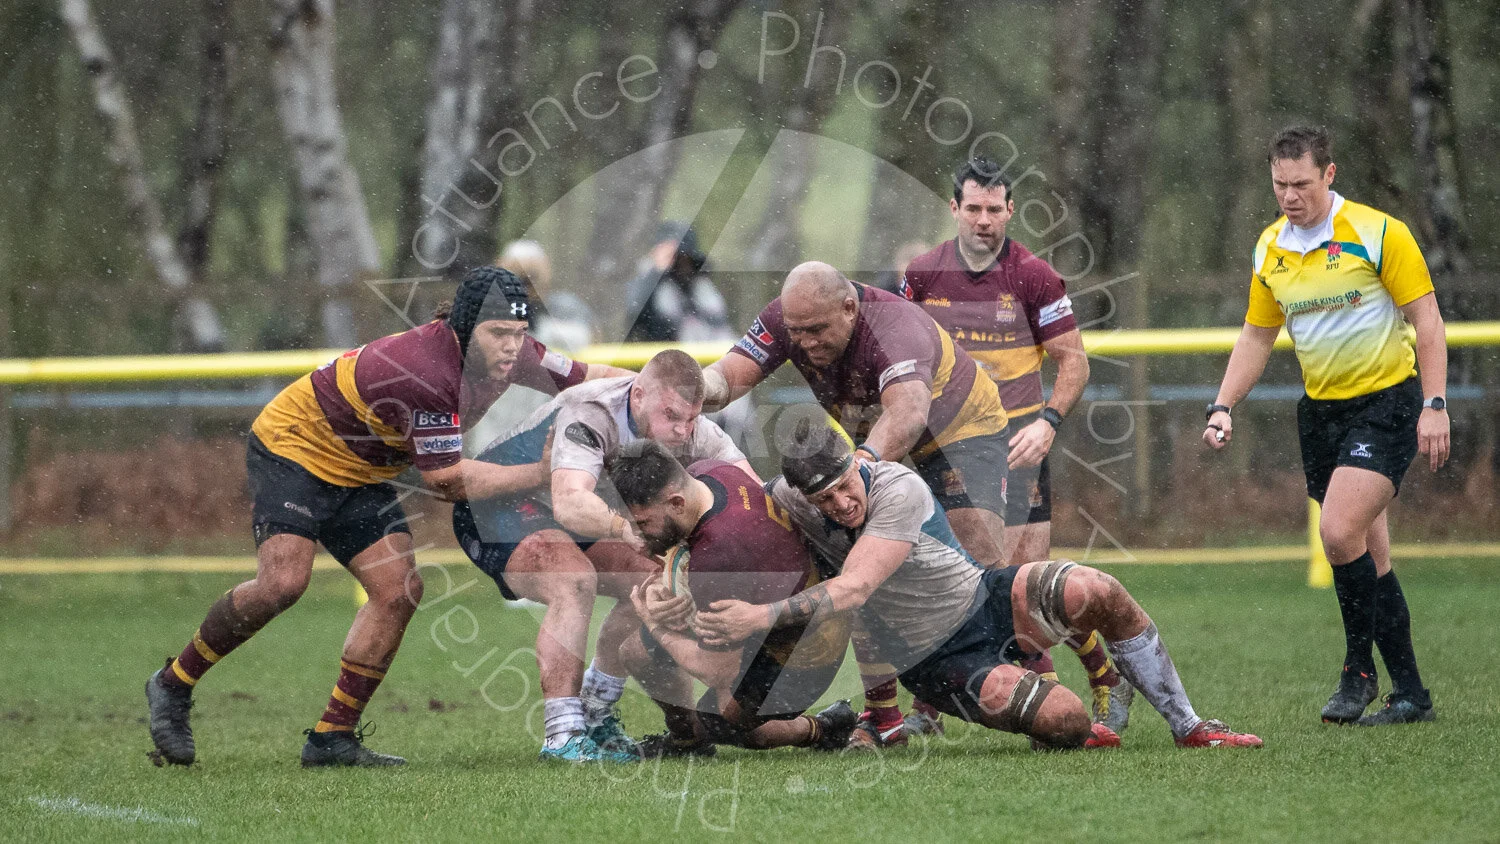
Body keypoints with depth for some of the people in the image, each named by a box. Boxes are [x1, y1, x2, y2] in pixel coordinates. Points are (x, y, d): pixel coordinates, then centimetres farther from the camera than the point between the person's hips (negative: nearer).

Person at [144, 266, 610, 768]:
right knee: (283, 582, -24)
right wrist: (540, 472, -26)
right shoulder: (422, 372, -36)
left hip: (358, 474, 8)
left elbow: (588, 377, 4)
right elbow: (445, 480, -29)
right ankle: (174, 685, -4)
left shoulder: (511, 353, -11)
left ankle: (333, 736, -2)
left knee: (399, 591, -7)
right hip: (294, 444, -8)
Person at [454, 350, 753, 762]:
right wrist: (625, 527, -68)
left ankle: (594, 717, 11)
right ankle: (563, 738, -30)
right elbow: (569, 504, -52)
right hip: (496, 507, -8)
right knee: (574, 580, -32)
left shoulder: (689, 428, -15)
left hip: (579, 521, 8)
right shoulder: (588, 415, -36)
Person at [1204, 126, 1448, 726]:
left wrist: (1434, 405, -17)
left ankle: (1359, 671, -6)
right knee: (1367, 555, 6)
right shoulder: (1270, 248, 6)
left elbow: (1426, 319, -10)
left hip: (1385, 401, -6)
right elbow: (1256, 336, 16)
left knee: (1340, 535, -21)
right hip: (1320, 408, 6)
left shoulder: (1378, 233, -12)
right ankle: (1409, 694, 12)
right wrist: (1223, 407, 5)